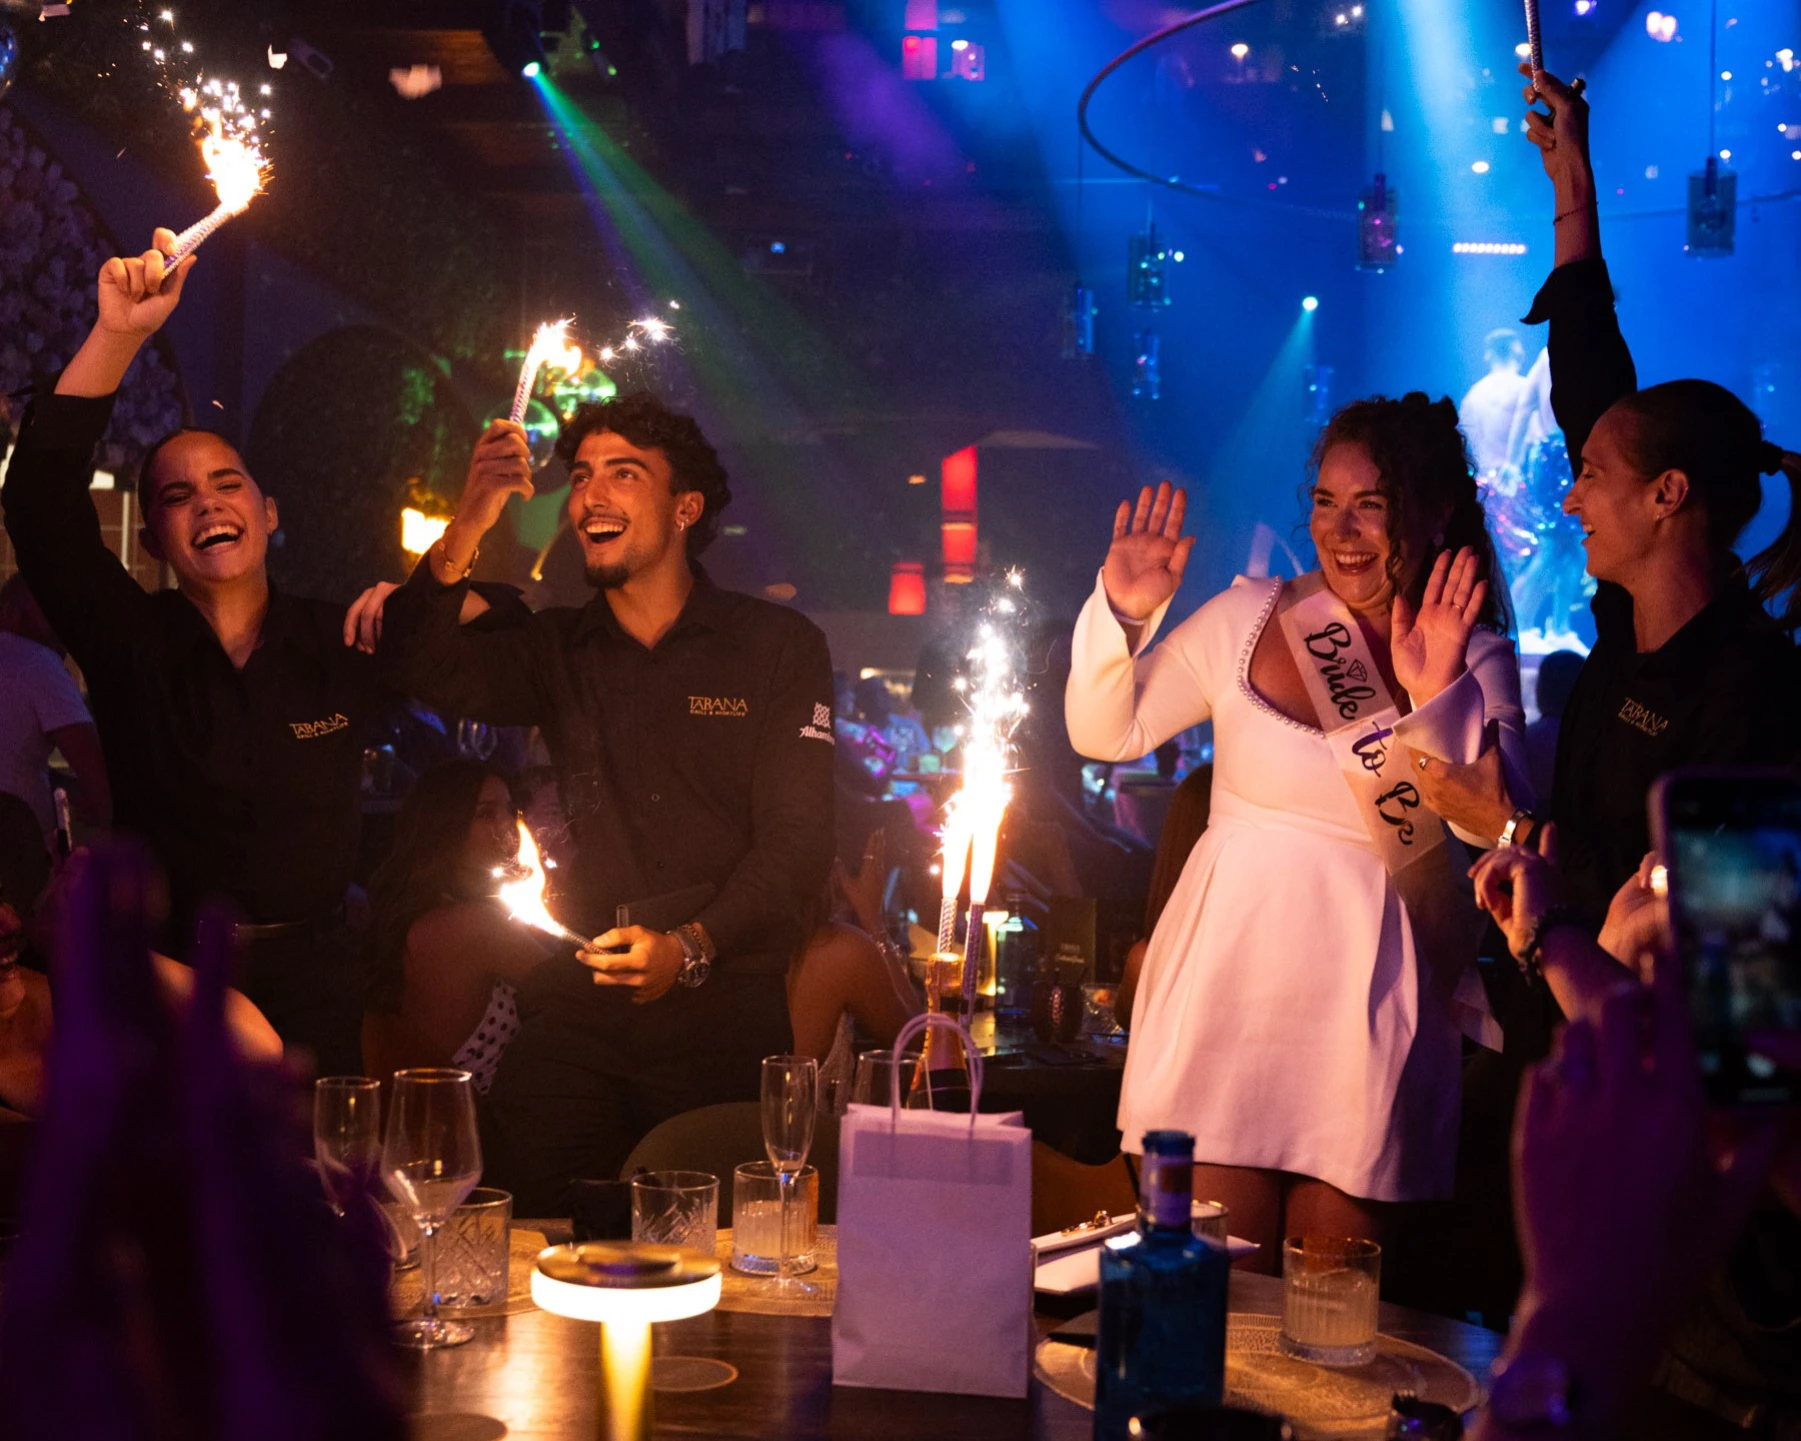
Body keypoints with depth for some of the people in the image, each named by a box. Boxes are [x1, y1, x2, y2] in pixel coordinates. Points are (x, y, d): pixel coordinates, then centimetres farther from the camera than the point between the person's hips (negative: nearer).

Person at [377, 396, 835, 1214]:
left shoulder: (779, 647, 6)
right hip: (577, 1012, 2)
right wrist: (467, 530, -13)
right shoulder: (558, 650, 16)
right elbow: (424, 671, 0)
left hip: (727, 1018, -2)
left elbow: (797, 841, -1)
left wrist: (691, 946, -17)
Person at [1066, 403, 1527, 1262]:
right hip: (1229, 978, 0)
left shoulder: (1476, 658, 2)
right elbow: (1105, 735, 7)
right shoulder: (1251, 618, 2)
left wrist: (1439, 697, -22)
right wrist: (1122, 612, -8)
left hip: (1366, 996, 0)